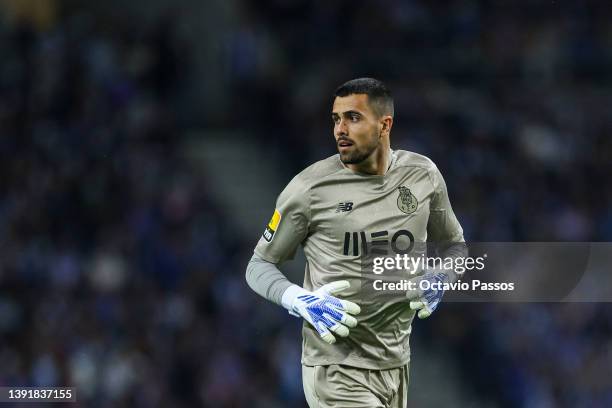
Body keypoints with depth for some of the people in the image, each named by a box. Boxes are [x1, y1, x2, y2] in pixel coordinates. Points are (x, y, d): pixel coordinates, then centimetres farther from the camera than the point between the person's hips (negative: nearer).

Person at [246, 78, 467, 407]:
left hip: (395, 364, 5)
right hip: (336, 367, -5)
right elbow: (260, 265, 1)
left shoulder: (424, 176, 4)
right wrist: (299, 300, -19)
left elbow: (453, 244, 19)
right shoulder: (308, 189, -9)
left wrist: (439, 279, -4)